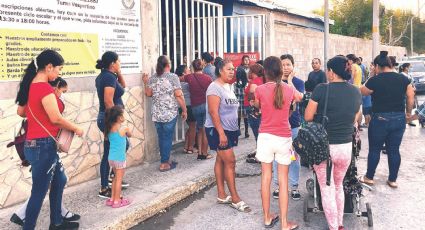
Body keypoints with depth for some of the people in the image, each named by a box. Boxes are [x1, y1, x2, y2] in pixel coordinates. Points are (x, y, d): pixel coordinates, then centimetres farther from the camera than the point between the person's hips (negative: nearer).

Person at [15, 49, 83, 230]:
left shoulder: (31, 85, 8)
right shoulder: (45, 88, -20)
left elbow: (20, 112, 18)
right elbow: (56, 118, -21)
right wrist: (76, 129, -6)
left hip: (35, 143, 10)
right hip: (43, 146, -10)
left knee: (59, 180, 21)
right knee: (39, 192, 1)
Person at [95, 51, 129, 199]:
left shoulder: (103, 76, 13)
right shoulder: (110, 77, -16)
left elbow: (122, 86, 25)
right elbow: (108, 101, -24)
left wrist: (118, 74, 9)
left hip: (105, 117, 10)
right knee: (110, 153, -4)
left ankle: (113, 179, 28)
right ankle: (104, 189, 4)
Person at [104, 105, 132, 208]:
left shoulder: (109, 128, 0)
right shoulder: (124, 129, -15)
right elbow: (130, 135, 4)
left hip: (111, 157, 6)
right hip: (119, 158, -6)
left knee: (116, 177, 21)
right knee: (119, 179, 5)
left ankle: (112, 198, 28)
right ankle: (117, 201, 12)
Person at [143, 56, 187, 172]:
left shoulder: (152, 78, 6)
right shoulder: (173, 77, -8)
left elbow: (148, 94, 10)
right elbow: (179, 95, -12)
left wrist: (146, 83, 26)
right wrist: (184, 110, -5)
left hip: (157, 114, 5)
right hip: (170, 113, -5)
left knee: (162, 137, 14)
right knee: (167, 137, 3)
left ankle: (166, 160, 24)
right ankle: (164, 164, 7)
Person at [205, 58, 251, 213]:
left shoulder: (228, 86, 14)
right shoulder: (215, 87, -14)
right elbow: (213, 112, -20)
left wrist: (235, 130, 18)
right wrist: (221, 133, -24)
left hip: (229, 130, 9)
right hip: (218, 130, -8)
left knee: (221, 160, 11)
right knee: (230, 162, -8)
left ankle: (221, 195, 18)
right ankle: (235, 199, 0)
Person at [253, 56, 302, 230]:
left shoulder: (260, 89, -9)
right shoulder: (289, 89, -3)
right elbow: (299, 98, 22)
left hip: (265, 136, 0)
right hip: (284, 138, 1)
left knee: (266, 177, 11)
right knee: (283, 180, 6)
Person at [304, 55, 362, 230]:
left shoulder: (322, 89, -14)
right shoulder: (356, 92, 0)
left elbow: (308, 117, -7)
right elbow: (354, 120, 12)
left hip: (323, 147, -4)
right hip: (345, 147, 4)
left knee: (327, 189, 10)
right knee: (338, 186, 24)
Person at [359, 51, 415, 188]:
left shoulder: (375, 80, -11)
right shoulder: (403, 79, 2)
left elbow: (362, 92, 5)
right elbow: (411, 98, 5)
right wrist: (408, 112, 18)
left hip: (380, 119, -4)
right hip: (399, 119, 4)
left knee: (374, 149, 9)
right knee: (394, 150, 12)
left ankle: (369, 177, 20)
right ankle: (393, 180, 19)